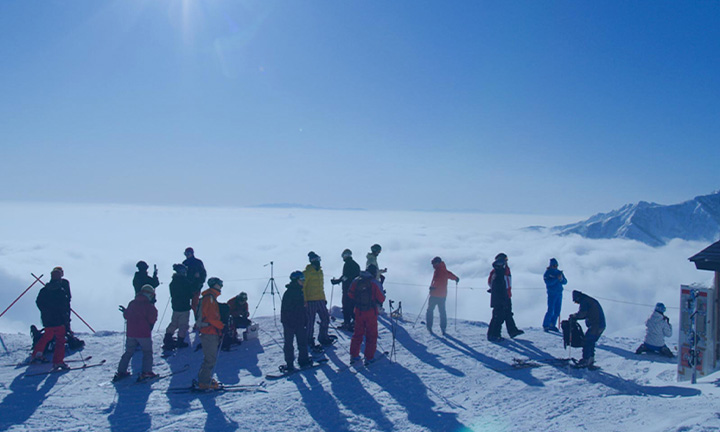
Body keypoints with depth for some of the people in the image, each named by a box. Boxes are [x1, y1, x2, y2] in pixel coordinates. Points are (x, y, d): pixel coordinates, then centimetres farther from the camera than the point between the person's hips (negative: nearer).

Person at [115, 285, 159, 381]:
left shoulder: (132, 303, 7)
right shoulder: (149, 306, -9)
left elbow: (126, 316, 12)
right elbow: (152, 319, -13)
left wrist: (125, 311, 33)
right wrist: (154, 312, 3)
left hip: (131, 333, 5)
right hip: (144, 334, -5)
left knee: (128, 352, 18)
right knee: (147, 352, 5)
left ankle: (121, 372, 17)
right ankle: (146, 372, -3)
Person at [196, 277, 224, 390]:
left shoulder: (211, 297, 19)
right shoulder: (209, 297, -13)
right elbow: (211, 317, -20)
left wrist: (220, 328, 16)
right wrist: (222, 326, -13)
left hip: (211, 333, 10)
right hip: (209, 333, -10)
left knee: (210, 357, 15)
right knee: (210, 358, -7)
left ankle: (203, 379, 21)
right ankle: (204, 383, -3)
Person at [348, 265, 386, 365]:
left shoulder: (356, 280, 0)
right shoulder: (375, 283, -12)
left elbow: (350, 294, 4)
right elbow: (381, 298, -10)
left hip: (358, 311, 4)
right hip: (371, 312, -4)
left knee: (357, 333, 16)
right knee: (371, 335, 8)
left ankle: (354, 355, 18)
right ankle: (369, 357, 9)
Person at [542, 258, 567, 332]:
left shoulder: (559, 272, 13)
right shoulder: (547, 273, -4)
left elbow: (565, 282, 7)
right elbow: (548, 282, -18)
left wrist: (561, 279, -14)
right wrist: (557, 278, -24)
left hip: (559, 294, 6)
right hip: (552, 294, -6)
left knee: (557, 312, 8)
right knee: (550, 311, -10)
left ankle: (552, 325, 19)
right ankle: (545, 325, 0)